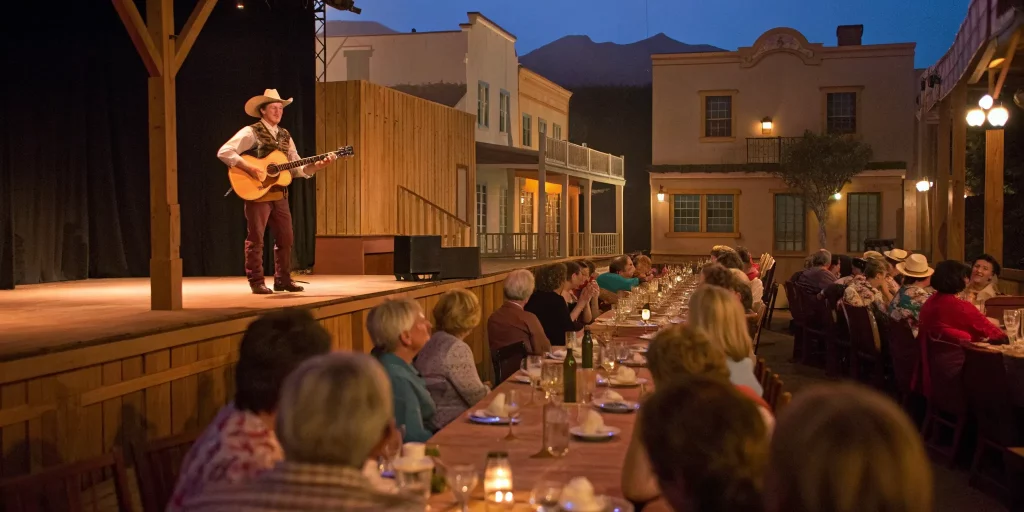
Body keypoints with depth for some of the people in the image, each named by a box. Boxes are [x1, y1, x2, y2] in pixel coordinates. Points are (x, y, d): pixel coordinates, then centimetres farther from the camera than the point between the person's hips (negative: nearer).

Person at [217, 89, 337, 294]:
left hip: (279, 194, 7)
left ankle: (283, 279, 20)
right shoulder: (251, 132, -7)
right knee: (256, 239, -1)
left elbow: (298, 169, 11)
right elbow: (224, 152, -16)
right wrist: (249, 169, -24)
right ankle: (257, 282, 5)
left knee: (285, 238, 9)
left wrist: (318, 165, -6)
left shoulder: (285, 136, 14)